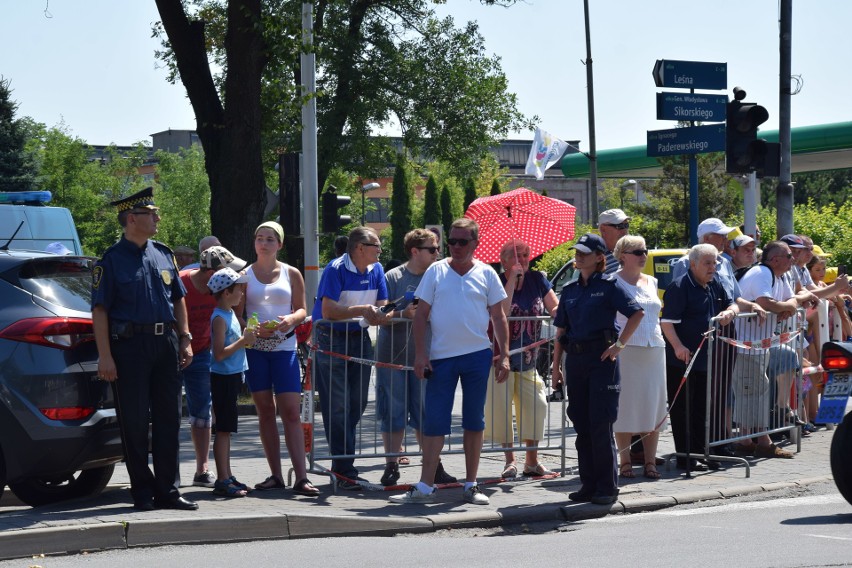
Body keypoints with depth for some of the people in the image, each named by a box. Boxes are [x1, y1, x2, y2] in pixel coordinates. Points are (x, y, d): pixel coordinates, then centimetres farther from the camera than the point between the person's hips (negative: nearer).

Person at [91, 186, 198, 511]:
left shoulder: (163, 254, 12)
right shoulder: (112, 260, -5)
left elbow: (178, 300, 19)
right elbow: (100, 310, -8)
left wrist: (185, 340, 10)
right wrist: (105, 356, -15)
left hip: (166, 343, 5)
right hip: (129, 346, -5)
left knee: (168, 419, 7)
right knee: (134, 422, 1)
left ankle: (168, 491, 14)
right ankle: (142, 492, 9)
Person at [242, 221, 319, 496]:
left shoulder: (291, 274, 9)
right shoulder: (244, 275, 7)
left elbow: (302, 309, 10)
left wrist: (291, 319, -12)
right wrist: (253, 329, -14)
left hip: (284, 347, -1)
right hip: (254, 349, 1)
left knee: (291, 411, -8)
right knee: (265, 410, 4)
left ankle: (301, 478, -11)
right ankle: (276, 475, 10)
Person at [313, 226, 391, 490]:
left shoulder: (376, 270, 5)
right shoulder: (336, 269, -16)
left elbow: (381, 305, 6)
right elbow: (328, 311, -23)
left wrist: (378, 315, -18)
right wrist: (363, 310, -28)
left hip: (360, 339, 7)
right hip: (331, 340, -7)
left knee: (358, 405, 9)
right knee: (338, 406, -8)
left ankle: (342, 464, 22)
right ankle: (345, 471, -7)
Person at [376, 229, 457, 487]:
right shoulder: (393, 277, -2)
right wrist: (404, 314, -19)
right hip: (393, 356, -2)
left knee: (425, 413, 2)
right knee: (393, 413, 2)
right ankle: (391, 466, 9)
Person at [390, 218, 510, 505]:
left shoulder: (486, 274, 5)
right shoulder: (436, 271, 4)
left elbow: (499, 316, 7)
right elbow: (421, 314, 4)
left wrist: (504, 355, 0)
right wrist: (420, 352, -4)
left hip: (477, 355, 1)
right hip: (441, 357, -1)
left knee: (474, 421, 7)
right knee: (434, 422, -2)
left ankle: (471, 485, 14)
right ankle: (425, 486, -1)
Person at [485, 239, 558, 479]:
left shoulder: (537, 280, 3)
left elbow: (555, 307, 5)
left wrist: (557, 313, -19)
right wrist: (512, 280, -25)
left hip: (529, 358, 4)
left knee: (535, 406, 1)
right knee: (501, 407, -5)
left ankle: (532, 461, 10)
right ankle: (510, 461, 6)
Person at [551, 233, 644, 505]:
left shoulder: (609, 285, -3)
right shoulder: (570, 289, 14)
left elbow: (637, 313, -9)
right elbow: (561, 332, 16)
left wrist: (619, 344, -12)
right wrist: (556, 367, 11)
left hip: (601, 358, -6)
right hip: (576, 360, 6)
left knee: (601, 423, -7)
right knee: (581, 424, 7)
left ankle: (607, 487, -2)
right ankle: (589, 485, 14)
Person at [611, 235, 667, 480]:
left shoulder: (651, 282, 16)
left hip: (654, 350, 6)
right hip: (626, 350, -6)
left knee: (654, 405, 4)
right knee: (625, 406, -3)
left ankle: (650, 461, 9)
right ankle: (625, 461, 3)